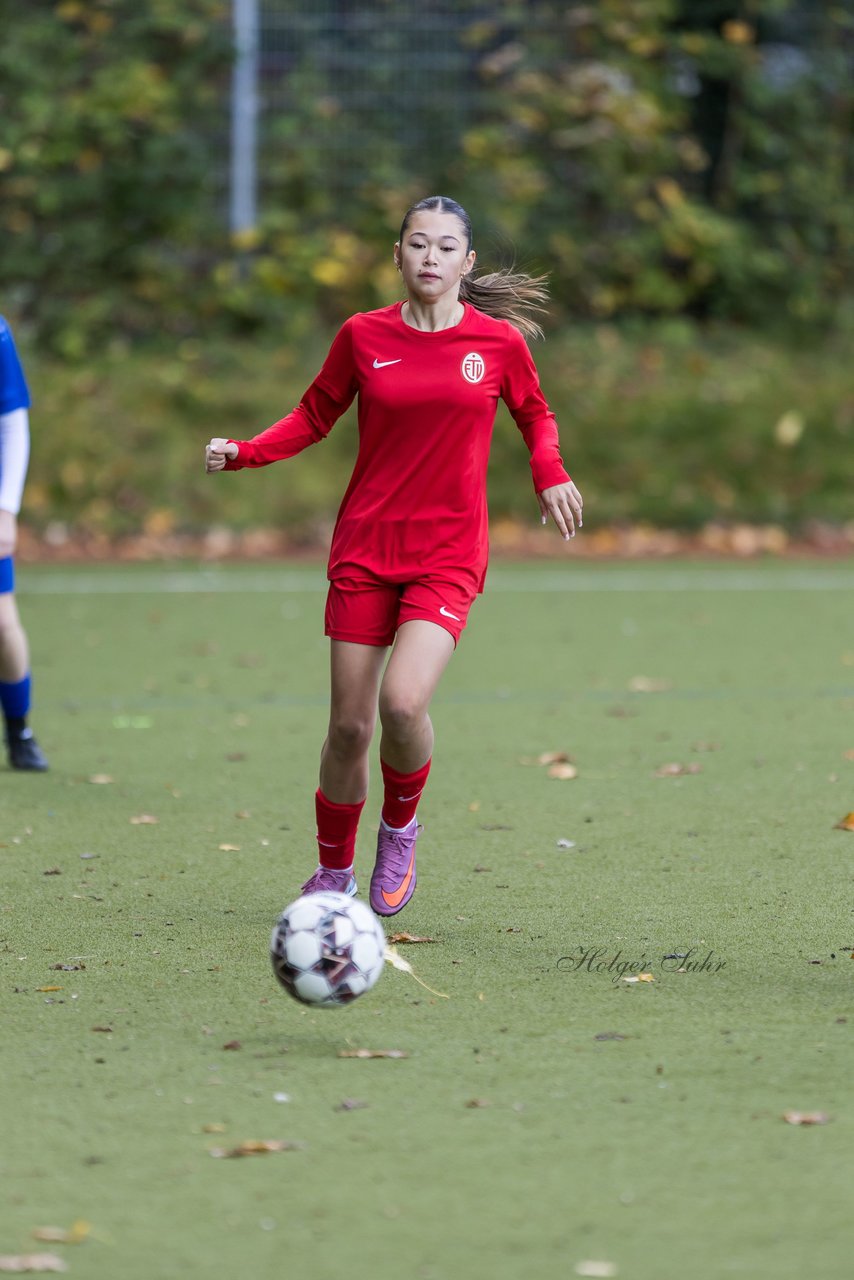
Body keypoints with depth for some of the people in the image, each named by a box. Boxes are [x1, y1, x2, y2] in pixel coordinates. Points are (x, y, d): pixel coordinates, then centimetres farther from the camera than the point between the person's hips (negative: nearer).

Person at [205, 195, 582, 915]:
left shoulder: (500, 340, 0)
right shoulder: (364, 336, 1)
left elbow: (535, 415, 18)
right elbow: (316, 417, 13)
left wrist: (550, 474, 0)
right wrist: (243, 453, -3)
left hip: (448, 557, -1)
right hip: (365, 550, 1)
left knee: (403, 703, -23)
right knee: (349, 726, 1)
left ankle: (400, 827, 8)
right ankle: (333, 873, 23)